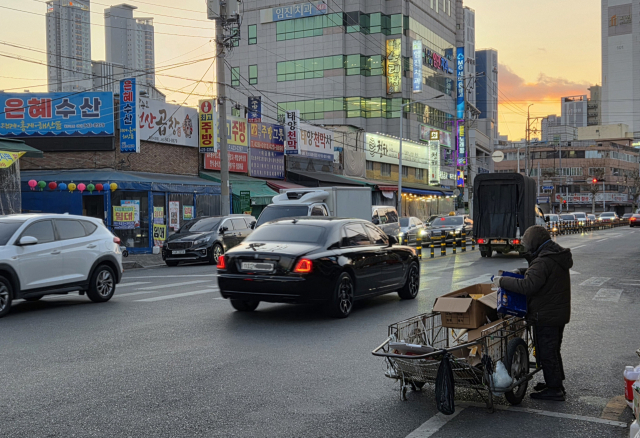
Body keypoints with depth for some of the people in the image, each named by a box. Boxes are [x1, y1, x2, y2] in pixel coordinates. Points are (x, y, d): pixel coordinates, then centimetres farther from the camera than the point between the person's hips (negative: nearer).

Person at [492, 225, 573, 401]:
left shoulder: (543, 262, -24)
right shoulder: (558, 256, 9)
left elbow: (527, 286, -32)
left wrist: (502, 281, -23)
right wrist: (520, 272, 6)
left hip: (545, 317, -10)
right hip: (560, 313, 10)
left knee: (546, 352, 1)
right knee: (553, 350, 21)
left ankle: (554, 389, 8)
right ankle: (556, 383, 33)